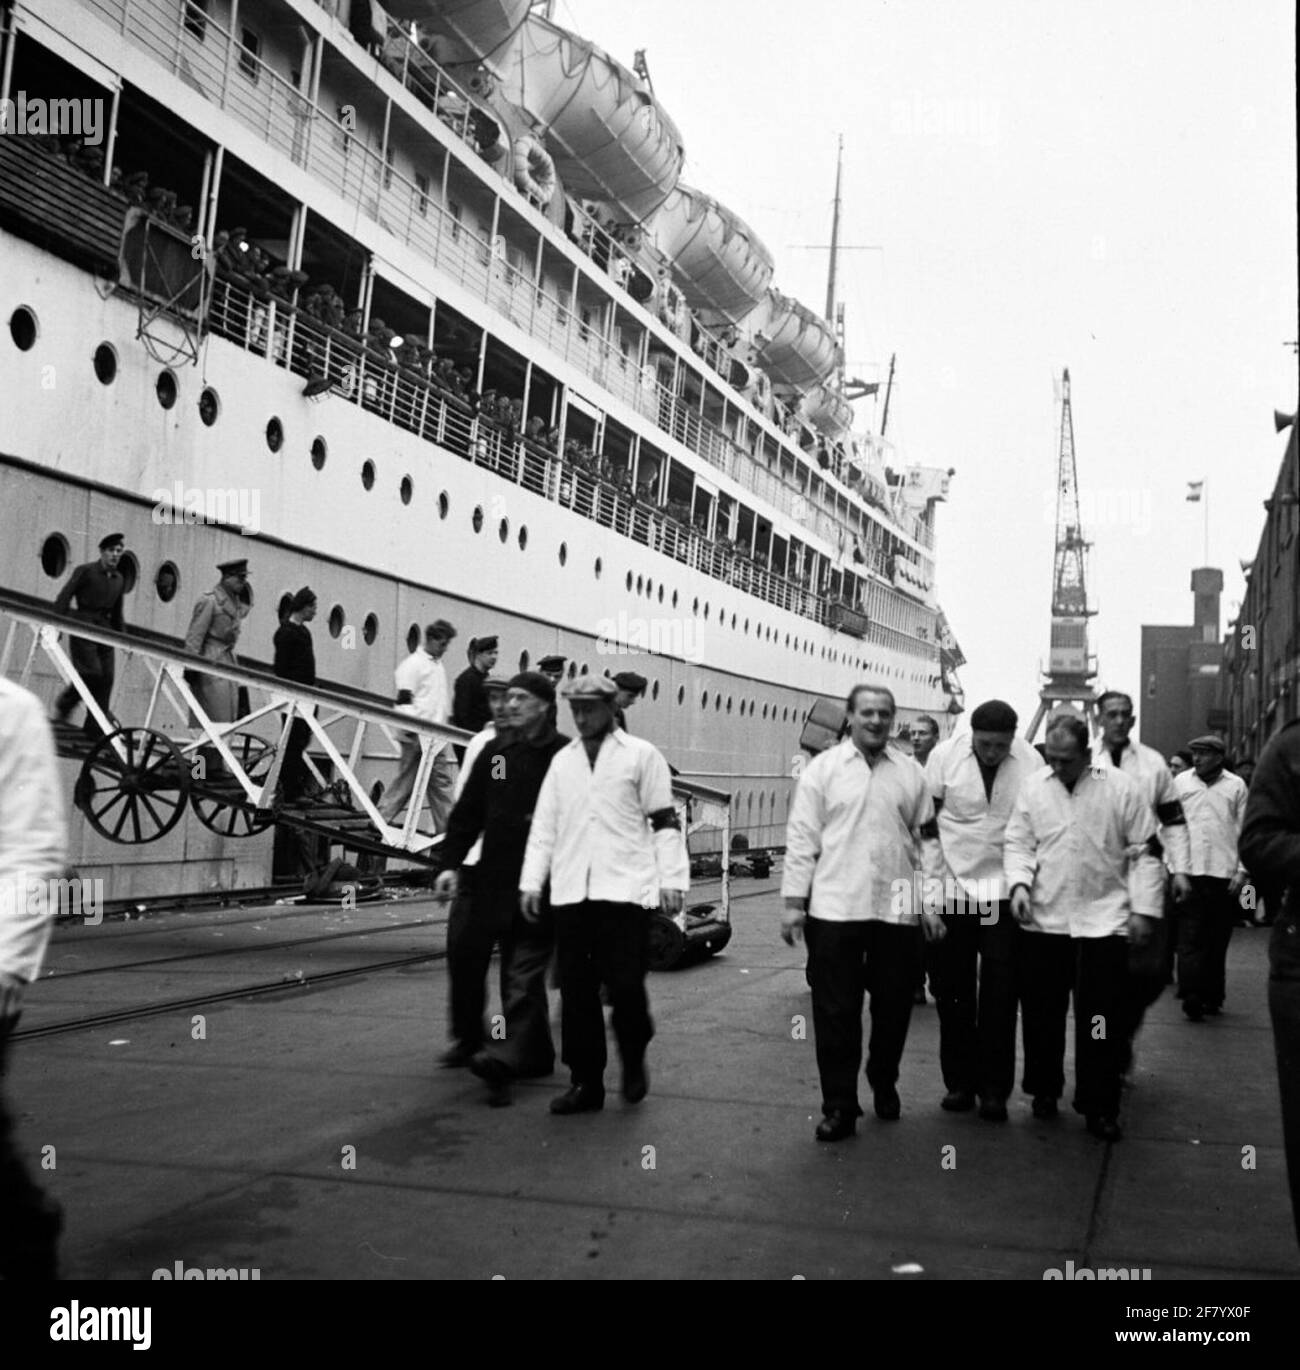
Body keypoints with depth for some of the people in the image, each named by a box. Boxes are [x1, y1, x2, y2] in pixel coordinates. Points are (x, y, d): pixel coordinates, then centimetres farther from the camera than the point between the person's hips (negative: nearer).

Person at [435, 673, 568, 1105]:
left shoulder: (564, 755, -6)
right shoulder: (494, 753, 11)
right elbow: (467, 813, 12)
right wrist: (450, 863, 4)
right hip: (492, 876, 6)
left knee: (523, 971, -4)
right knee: (464, 950, 8)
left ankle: (505, 1058, -8)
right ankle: (467, 1039, 26)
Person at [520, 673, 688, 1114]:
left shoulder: (642, 755, 3)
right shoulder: (562, 761, 16)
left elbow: (665, 821, 1)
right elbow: (544, 825, 16)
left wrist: (672, 880, -5)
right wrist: (531, 882, 9)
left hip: (626, 890, -4)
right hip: (570, 893, 4)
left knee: (625, 984, -6)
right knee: (576, 991, 5)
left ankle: (633, 1062, 21)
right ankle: (585, 1081, 16)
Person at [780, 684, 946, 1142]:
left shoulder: (911, 773, 9)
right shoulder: (822, 768, 2)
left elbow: (928, 841, 11)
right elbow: (801, 838, 1)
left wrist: (932, 901, 7)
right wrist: (794, 901, -3)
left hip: (897, 910, 2)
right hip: (835, 909, -2)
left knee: (893, 1006, 11)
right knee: (835, 1011, 1)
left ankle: (884, 1084, 34)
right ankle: (839, 1107, 10)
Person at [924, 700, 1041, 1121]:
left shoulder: (1031, 761, -5)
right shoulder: (944, 755, -6)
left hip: (1004, 892, 0)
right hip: (952, 888, 1)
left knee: (1000, 996, 1)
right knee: (953, 991, 8)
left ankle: (994, 1088, 11)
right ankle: (959, 1081, 20)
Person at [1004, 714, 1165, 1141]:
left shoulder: (1121, 788, -2)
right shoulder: (1033, 786, 3)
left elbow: (1144, 852, 1)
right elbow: (1018, 843, 4)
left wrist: (1144, 908, -3)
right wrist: (1019, 883, -14)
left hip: (1103, 919, -2)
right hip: (1044, 919, 2)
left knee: (1101, 1017, -1)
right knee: (1042, 1013, 10)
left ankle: (1100, 1106, 11)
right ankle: (1044, 1090, 28)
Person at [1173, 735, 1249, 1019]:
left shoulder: (1236, 785, 6)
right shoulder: (1181, 782, 7)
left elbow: (1245, 830, 6)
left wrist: (1242, 870, -1)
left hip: (1224, 872, 0)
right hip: (1189, 871, 0)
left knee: (1218, 939, 6)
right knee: (1190, 938, -6)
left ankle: (1212, 997, 15)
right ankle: (1192, 997, -7)